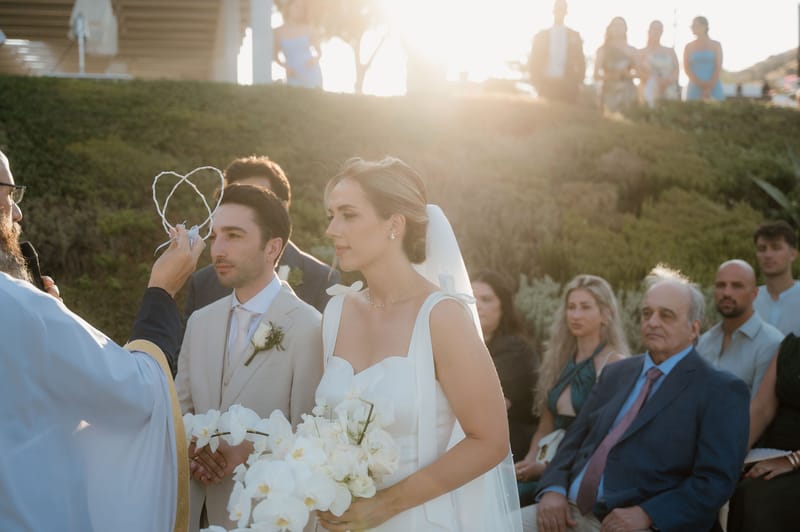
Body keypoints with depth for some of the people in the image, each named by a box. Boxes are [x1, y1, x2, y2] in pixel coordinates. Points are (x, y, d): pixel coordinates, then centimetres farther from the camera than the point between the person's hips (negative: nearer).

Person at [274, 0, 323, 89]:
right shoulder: (278, 32, 3)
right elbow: (275, 56, 10)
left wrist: (315, 59, -13)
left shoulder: (309, 29, 2)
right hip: (294, 78, 0)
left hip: (312, 75, 0)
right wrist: (285, 66, -8)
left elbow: (320, 52, 9)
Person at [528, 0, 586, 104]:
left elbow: (580, 61, 11)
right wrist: (536, 83, -1)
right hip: (546, 84, 0)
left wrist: (579, 82, 1)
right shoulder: (541, 36, 10)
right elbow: (534, 61, 10)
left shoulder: (574, 36, 12)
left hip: (567, 85, 0)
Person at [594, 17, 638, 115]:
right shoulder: (603, 50, 6)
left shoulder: (631, 50, 11)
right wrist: (610, 76, -16)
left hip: (628, 91, 1)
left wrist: (629, 75, -10)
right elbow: (597, 75, 0)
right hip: (610, 91, -1)